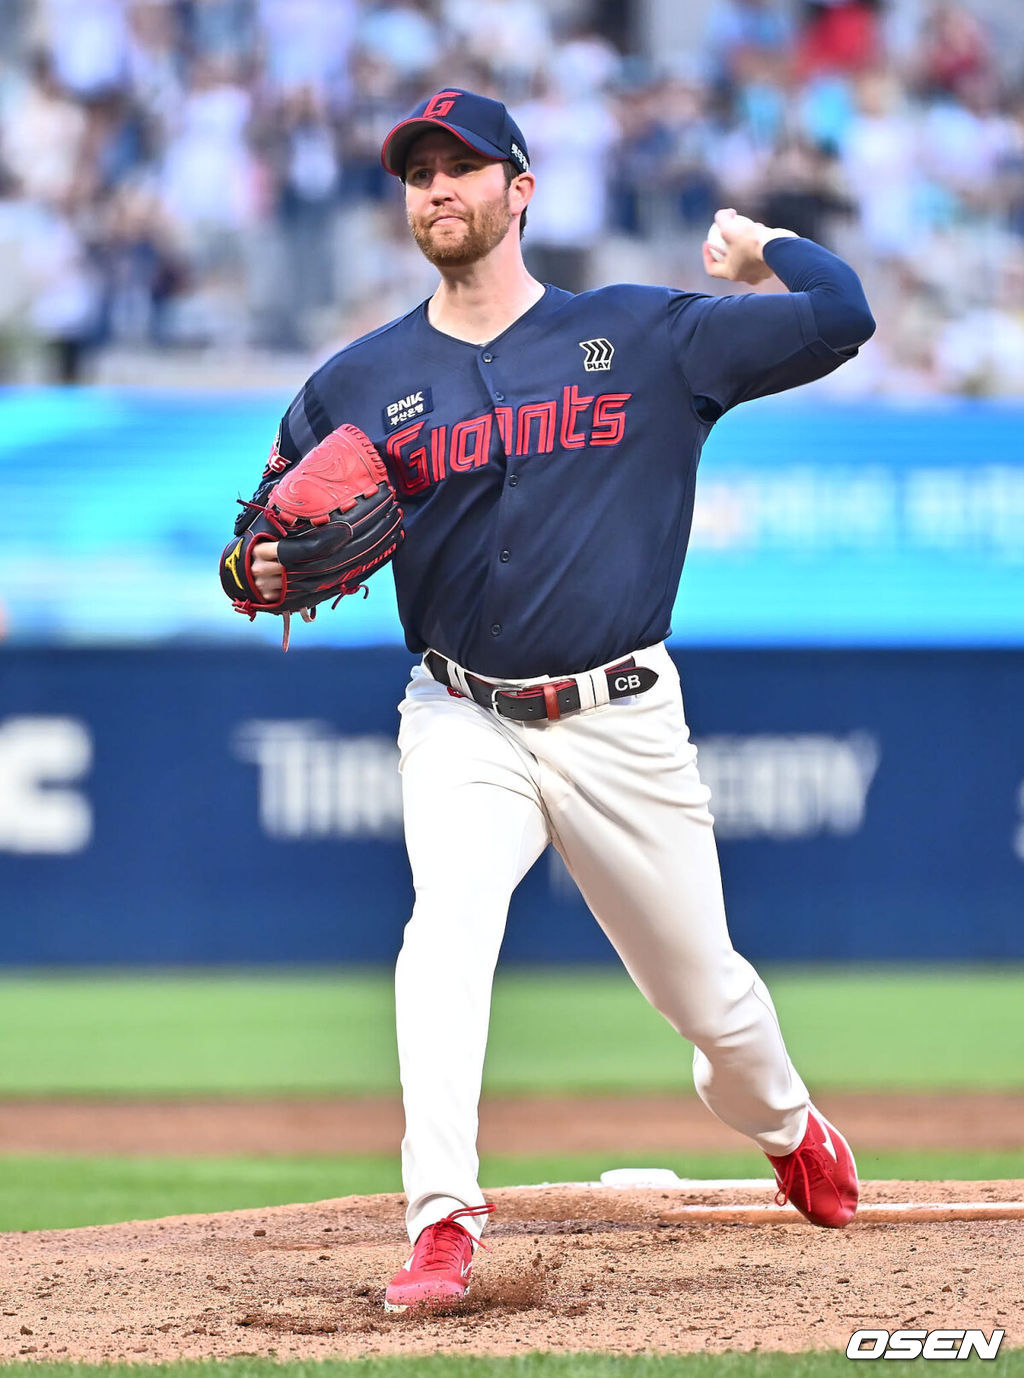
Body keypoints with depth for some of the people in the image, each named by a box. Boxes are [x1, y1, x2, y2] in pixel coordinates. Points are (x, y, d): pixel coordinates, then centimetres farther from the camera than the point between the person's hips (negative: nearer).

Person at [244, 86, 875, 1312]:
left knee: (703, 990, 9)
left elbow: (842, 318, 0)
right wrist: (262, 573, -11)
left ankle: (785, 1129, 44)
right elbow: (276, 540, 10)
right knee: (447, 923, -28)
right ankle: (441, 1223, -32)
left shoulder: (648, 336, 2)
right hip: (463, 723, 0)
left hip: (623, 726, 0)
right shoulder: (358, 385, 4)